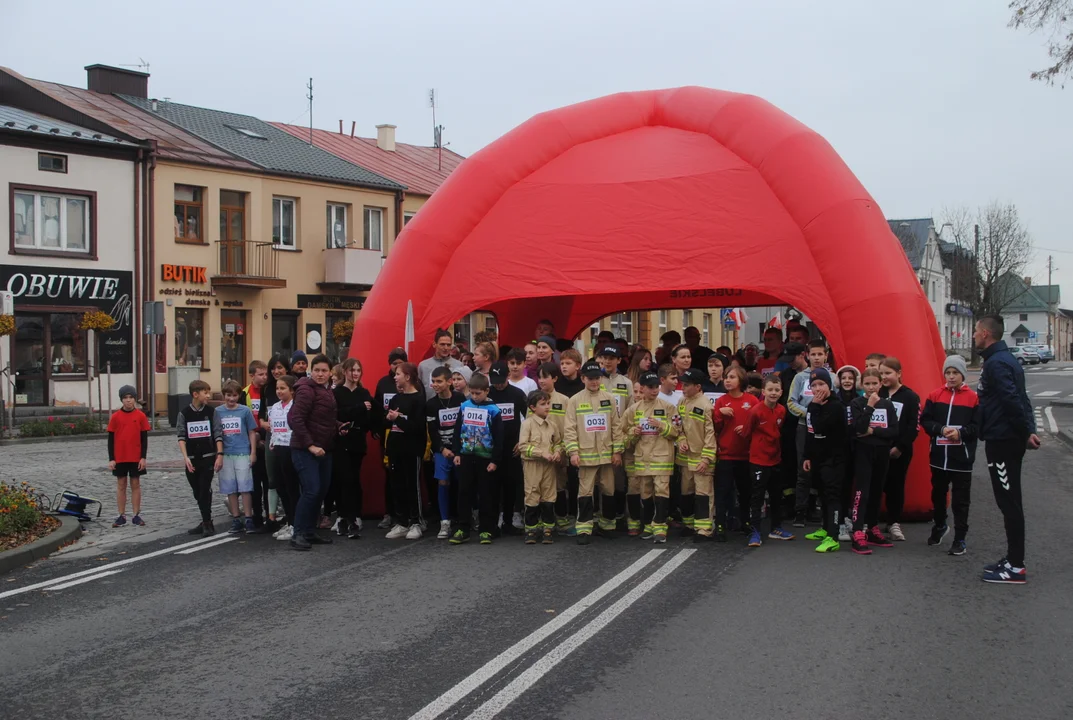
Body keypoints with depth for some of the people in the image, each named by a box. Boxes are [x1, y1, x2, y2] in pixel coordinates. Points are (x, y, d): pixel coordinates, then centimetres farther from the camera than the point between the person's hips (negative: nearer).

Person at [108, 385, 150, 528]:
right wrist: (111, 459, -3)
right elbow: (111, 439, 2)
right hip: (120, 458, 0)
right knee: (121, 485, 6)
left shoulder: (141, 416, -1)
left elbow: (144, 438, 1)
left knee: (136, 484, 5)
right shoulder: (115, 417, -1)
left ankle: (136, 515, 10)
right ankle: (122, 516, 11)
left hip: (136, 457, 0)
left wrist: (143, 457, -5)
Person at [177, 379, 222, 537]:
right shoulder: (184, 414, 0)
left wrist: (219, 454, -10)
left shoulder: (211, 412, 0)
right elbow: (181, 437, -1)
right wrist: (186, 457, -11)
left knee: (205, 490, -9)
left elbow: (218, 435, -1)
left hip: (208, 457, -2)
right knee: (197, 492, 9)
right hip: (191, 459, 2)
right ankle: (206, 522, 20)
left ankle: (207, 523, -3)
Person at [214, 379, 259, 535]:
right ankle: (235, 520, 13)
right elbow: (215, 434, 9)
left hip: (243, 454, -2)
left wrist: (253, 453, 2)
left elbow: (252, 432, 6)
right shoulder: (218, 412, 5)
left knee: (245, 488, -4)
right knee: (231, 489, 6)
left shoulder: (245, 411, 1)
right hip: (225, 455, 2)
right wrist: (217, 455, 6)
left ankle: (249, 520, 2)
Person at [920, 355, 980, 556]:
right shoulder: (935, 395, 2)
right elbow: (925, 420, 0)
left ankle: (960, 538, 9)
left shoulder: (973, 398, -6)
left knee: (960, 499, 2)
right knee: (938, 493, 19)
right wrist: (941, 430, -15)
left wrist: (961, 432, -22)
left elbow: (978, 426, -8)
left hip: (962, 458, -3)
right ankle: (939, 525, 41)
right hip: (938, 455, 3)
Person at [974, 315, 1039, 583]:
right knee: (1009, 501, 14)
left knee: (1008, 502, -6)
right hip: (1008, 439, 10)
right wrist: (1028, 430, 8)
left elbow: (1012, 400, -24)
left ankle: (1016, 567, -2)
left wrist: (1026, 432, -18)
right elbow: (1018, 399, 15)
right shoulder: (1006, 359, 16)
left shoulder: (996, 363, -17)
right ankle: (1013, 560, 21)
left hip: (1001, 441, -10)